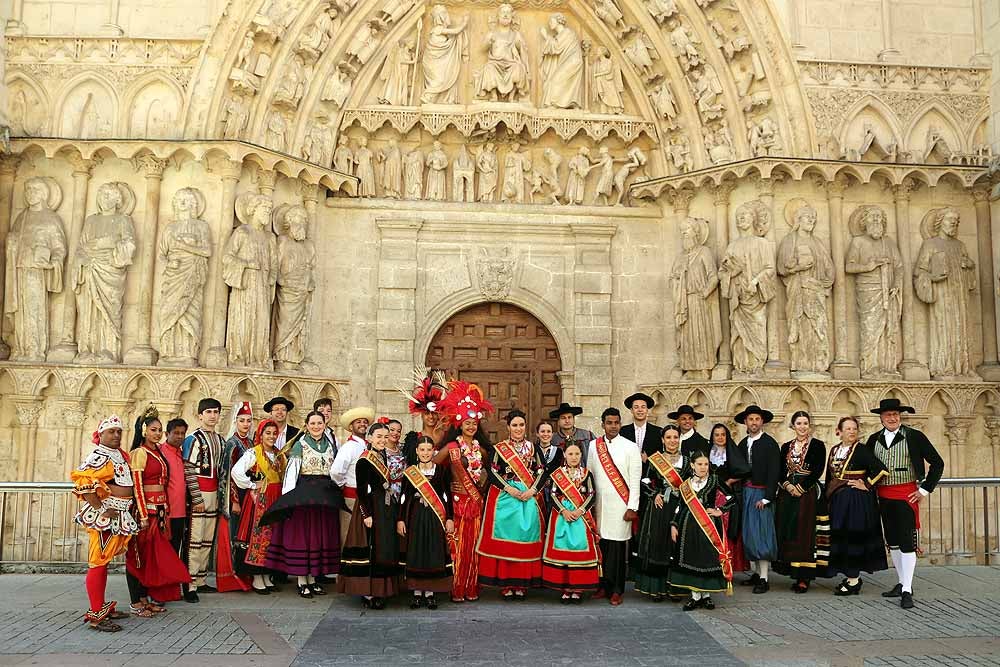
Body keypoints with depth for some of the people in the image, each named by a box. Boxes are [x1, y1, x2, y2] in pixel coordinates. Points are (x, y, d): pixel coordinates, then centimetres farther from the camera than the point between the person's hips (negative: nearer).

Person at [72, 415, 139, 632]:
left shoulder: (120, 455, 15)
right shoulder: (98, 457, -11)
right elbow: (84, 486, -21)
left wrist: (125, 511, 13)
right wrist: (102, 511, -20)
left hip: (120, 515, 9)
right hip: (104, 515, -9)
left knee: (103, 562, 15)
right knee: (98, 562, -6)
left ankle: (102, 608, 23)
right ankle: (96, 616, -3)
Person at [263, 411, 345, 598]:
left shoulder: (330, 444, 13)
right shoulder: (300, 444, -1)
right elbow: (292, 469, -8)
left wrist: (335, 495, 7)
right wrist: (287, 496, -16)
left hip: (326, 496, 5)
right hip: (303, 494, -5)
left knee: (321, 536, 6)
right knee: (301, 535, -3)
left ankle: (312, 579, 15)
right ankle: (302, 582, 4)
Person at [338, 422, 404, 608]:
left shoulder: (383, 457, 12)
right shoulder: (364, 461, -12)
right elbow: (361, 490, -15)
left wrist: (397, 512, 14)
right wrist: (367, 514, -20)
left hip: (386, 510, 9)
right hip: (371, 510, -8)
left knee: (384, 549, 11)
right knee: (370, 549, -6)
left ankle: (379, 591, 19)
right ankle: (368, 594, 1)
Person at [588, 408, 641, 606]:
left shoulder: (630, 447, 0)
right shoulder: (593, 446, 9)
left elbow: (635, 480, -2)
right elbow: (589, 475, 11)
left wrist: (632, 508, -7)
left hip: (620, 505, -3)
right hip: (599, 504, 3)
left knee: (618, 547, -2)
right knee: (600, 545, 3)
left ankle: (617, 590, 7)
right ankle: (603, 586, 14)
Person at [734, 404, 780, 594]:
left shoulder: (770, 444, -6)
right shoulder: (742, 444, 12)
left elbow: (774, 472, -11)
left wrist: (766, 498, -16)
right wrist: (740, 491, 4)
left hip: (761, 493, -6)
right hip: (745, 492, 6)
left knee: (761, 534, -7)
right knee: (748, 534, 8)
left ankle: (764, 579, -4)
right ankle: (755, 573, 18)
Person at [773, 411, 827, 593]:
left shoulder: (818, 445, 1)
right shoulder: (786, 447, 13)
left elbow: (818, 471, -7)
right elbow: (780, 471, 8)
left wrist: (801, 487, -12)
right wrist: (787, 485, -10)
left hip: (808, 494, -4)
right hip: (787, 494, 4)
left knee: (804, 534, -6)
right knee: (787, 533, 2)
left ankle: (804, 578, -4)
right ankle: (793, 572, 10)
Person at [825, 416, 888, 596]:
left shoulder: (861, 450, -8)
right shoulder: (834, 450, 11)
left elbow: (881, 469, -18)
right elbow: (829, 476, 18)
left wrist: (866, 484, -13)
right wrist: (828, 498, 16)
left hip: (857, 500, -7)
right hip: (837, 500, 7)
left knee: (853, 536, -5)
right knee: (840, 537, 10)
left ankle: (853, 580, 2)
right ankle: (851, 576, 21)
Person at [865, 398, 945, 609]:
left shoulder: (914, 436, -6)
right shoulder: (874, 439, 7)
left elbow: (937, 463, -3)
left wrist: (925, 489, -6)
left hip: (907, 495, -5)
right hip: (884, 496, 5)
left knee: (907, 542, -8)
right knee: (892, 541, 12)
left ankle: (907, 591, -5)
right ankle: (902, 583, 25)